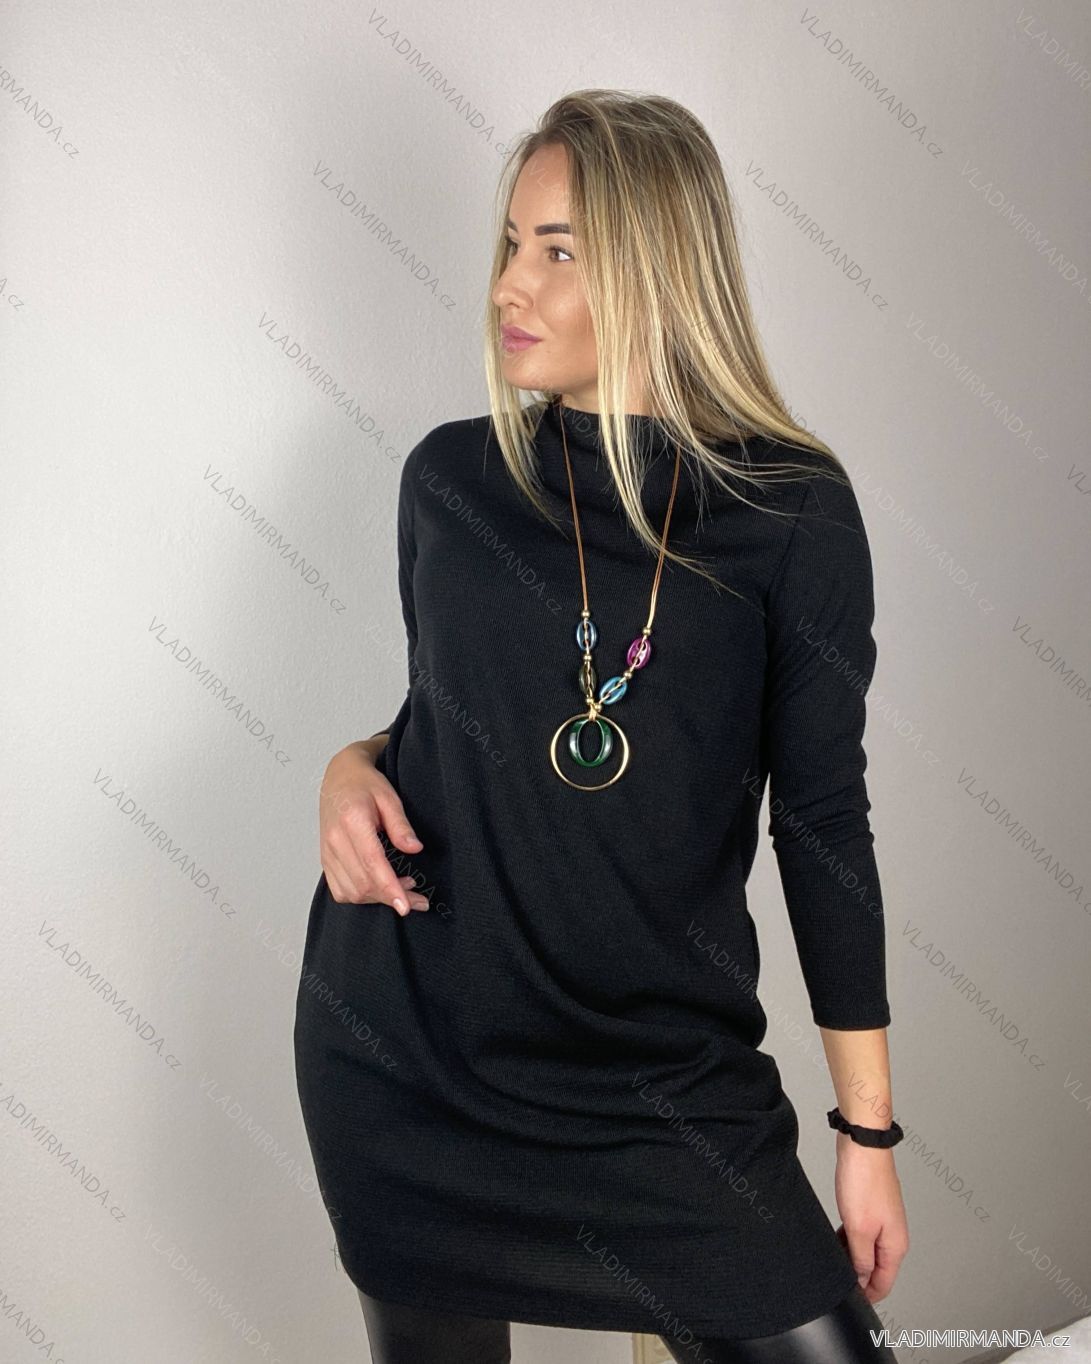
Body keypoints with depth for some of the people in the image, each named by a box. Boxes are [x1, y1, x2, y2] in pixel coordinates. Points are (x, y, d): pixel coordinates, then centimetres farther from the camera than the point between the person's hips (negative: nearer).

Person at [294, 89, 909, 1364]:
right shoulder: (450, 478, 1)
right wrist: (355, 767, -9)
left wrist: (868, 1128, 0)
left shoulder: (791, 511, -7)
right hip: (400, 1053, 3)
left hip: (665, 1088, -2)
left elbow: (823, 820, -4)